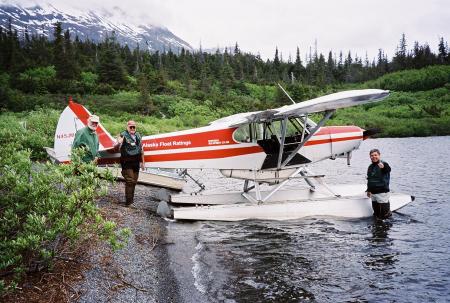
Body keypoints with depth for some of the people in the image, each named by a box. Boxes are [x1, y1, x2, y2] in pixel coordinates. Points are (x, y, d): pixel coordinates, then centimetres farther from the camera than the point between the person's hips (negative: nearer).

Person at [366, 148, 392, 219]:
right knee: (376, 213, 16)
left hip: (382, 192, -7)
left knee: (383, 215, -4)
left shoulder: (384, 164, -11)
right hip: (373, 193, 7)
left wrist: (383, 167, -58)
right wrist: (369, 190, 22)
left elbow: (388, 169, -36)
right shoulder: (370, 167, 11)